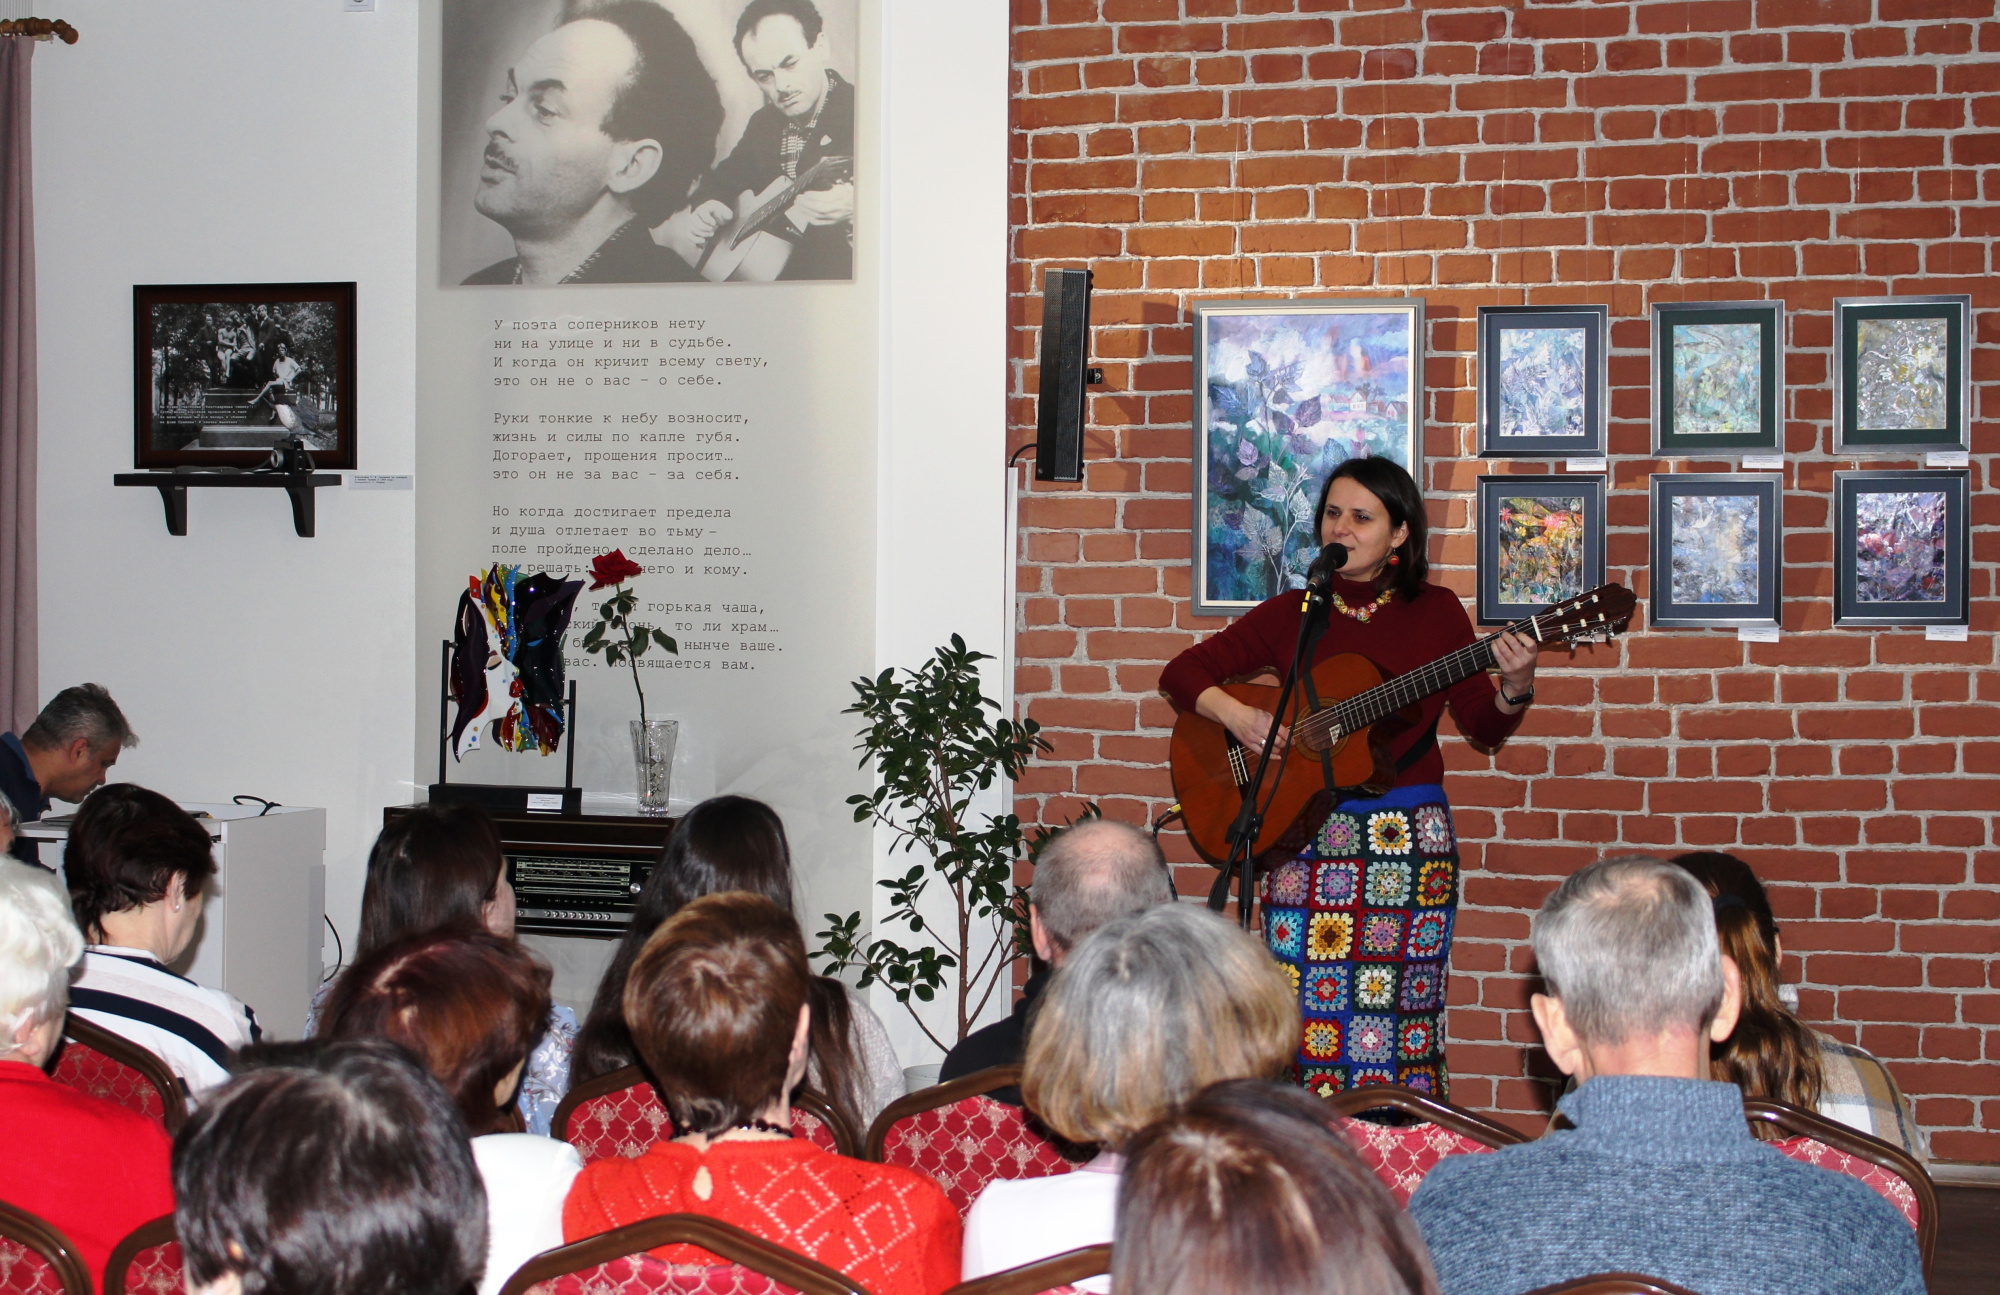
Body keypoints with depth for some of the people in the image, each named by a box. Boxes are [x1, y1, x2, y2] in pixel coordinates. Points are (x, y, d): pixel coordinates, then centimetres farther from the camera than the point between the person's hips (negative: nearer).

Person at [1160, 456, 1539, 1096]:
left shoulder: (1435, 611, 5)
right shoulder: (1292, 614, 6)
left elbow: (1485, 728, 4)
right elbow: (1183, 670, 7)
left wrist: (1515, 688, -16)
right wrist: (1234, 714, -10)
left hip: (1411, 838, 0)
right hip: (1307, 832, 0)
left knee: (1403, 1020, 0)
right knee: (1305, 1021, -3)